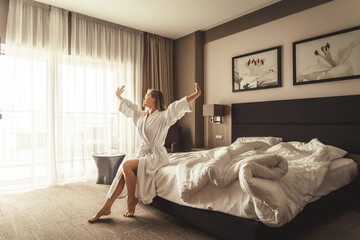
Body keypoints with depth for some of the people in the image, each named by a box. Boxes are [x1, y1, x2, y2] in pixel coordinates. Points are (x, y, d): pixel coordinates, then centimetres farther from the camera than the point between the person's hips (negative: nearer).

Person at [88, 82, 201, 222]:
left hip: (156, 156, -6)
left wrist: (197, 94, -28)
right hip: (142, 153, 7)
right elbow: (129, 106, 30)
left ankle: (132, 201, -10)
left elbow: (180, 105, -19)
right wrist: (118, 96, 43)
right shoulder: (141, 116, 14)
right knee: (123, 171, -17)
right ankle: (106, 207, -10)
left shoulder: (163, 116, -8)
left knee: (126, 165, -26)